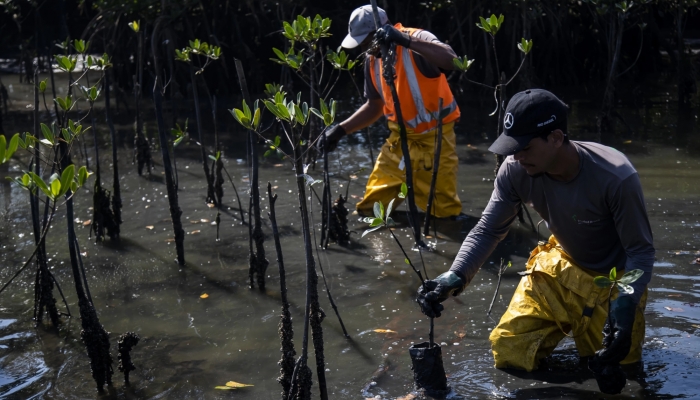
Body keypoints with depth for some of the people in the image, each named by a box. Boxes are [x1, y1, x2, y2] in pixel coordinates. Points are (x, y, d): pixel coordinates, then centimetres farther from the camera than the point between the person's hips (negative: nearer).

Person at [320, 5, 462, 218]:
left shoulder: (417, 39, -19)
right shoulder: (372, 60, 2)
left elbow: (450, 60, -40)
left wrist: (406, 40, -47)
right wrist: (341, 129, 3)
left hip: (434, 137, -6)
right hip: (400, 138, 6)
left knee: (445, 213, -1)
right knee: (371, 208, 6)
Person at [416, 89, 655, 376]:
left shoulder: (616, 178, -35)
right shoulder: (515, 171, -23)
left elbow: (641, 252, -24)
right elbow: (488, 231, -13)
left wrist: (625, 307, -39)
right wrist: (455, 277, -30)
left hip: (615, 279, -4)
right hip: (561, 266, 4)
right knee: (509, 354, 2)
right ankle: (570, 319, 30)